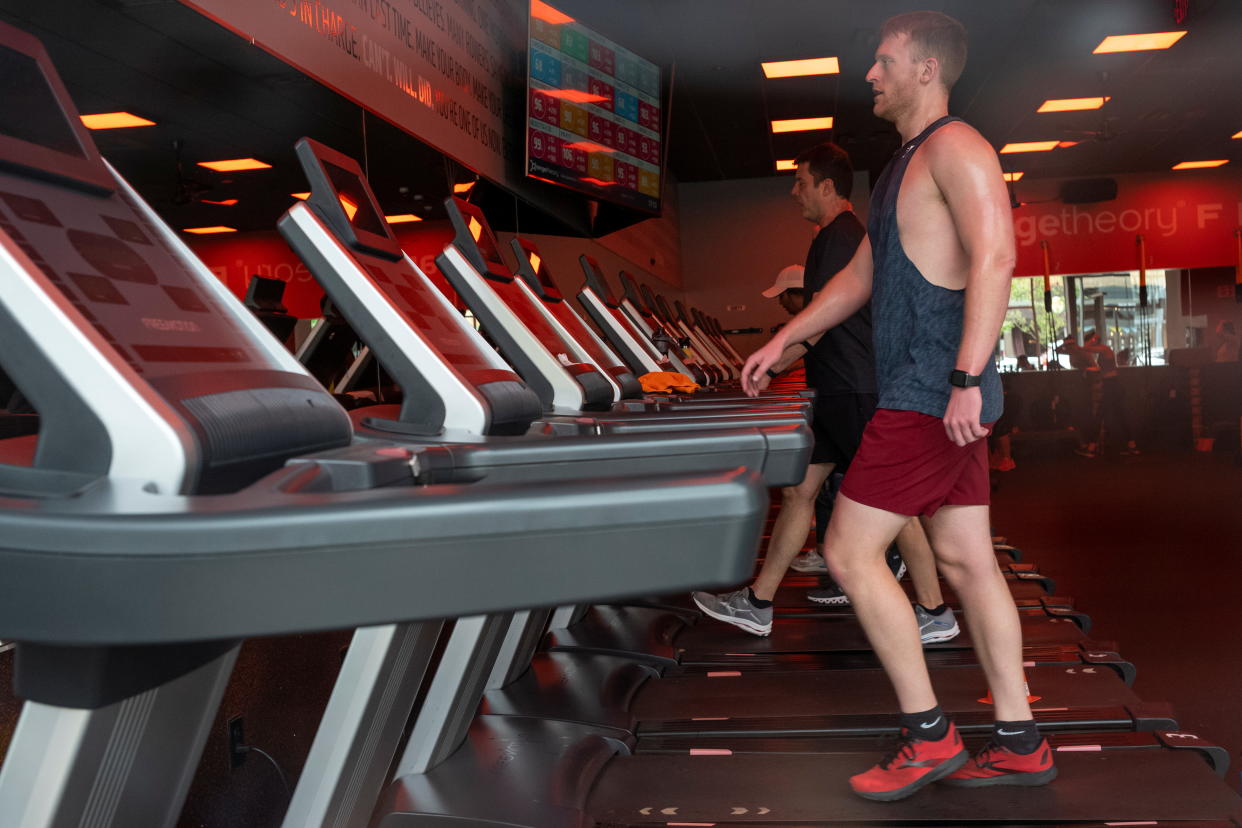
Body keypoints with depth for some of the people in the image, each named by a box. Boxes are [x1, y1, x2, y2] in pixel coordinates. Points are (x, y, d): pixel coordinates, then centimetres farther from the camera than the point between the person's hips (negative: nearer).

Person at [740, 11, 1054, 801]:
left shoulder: (955, 147, -9)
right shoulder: (903, 166, 22)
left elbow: (995, 257, -23)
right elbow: (861, 275, 27)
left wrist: (967, 378, -30)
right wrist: (782, 341, 25)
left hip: (934, 395, -10)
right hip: (923, 391, 10)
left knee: (851, 551, -7)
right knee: (966, 560, 10)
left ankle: (929, 734, 3)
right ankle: (1020, 742, 18)